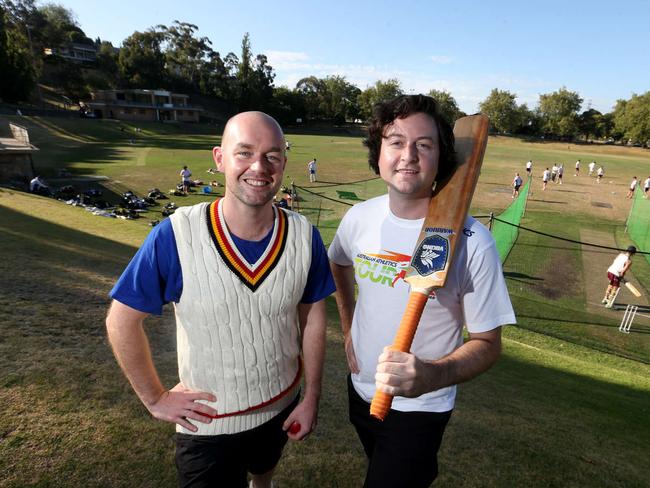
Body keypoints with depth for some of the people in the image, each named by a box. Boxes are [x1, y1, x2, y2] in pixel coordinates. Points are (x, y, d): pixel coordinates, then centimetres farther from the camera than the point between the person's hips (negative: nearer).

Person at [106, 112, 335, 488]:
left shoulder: (304, 236, -16)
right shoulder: (176, 235, -24)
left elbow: (312, 316, -5)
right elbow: (122, 322, -12)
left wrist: (312, 397, -1)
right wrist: (156, 399, -8)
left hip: (283, 407, 4)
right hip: (207, 422, -4)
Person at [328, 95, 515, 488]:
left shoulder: (472, 242, -25)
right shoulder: (360, 217, -10)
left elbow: (488, 344, -17)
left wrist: (434, 376, -35)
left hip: (419, 409, -5)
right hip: (361, 389, 6)